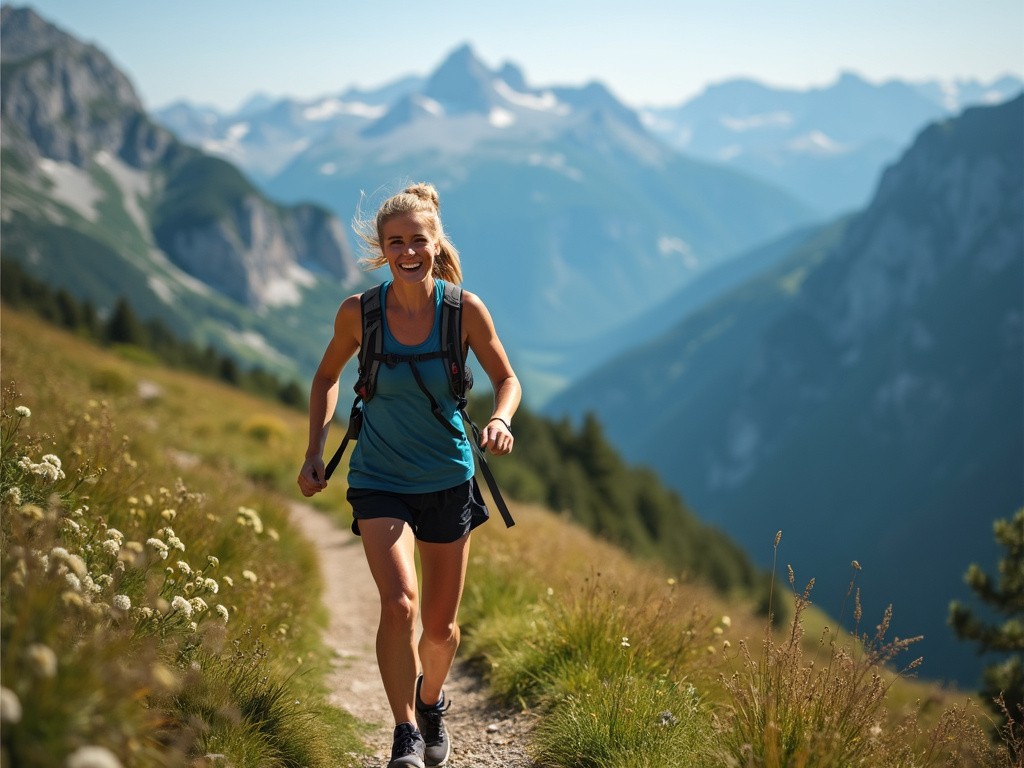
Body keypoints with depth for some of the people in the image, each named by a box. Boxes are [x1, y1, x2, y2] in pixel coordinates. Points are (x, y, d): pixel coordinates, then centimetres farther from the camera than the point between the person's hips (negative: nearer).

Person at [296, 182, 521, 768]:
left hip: (448, 480, 1)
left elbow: (507, 379, 1)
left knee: (441, 625, 11)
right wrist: (316, 450, -1)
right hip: (379, 482, -1)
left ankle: (432, 703, 42)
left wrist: (501, 420, -20)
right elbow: (328, 377, 8)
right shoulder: (358, 313, -11)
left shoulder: (464, 309, -12)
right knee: (400, 602, -23)